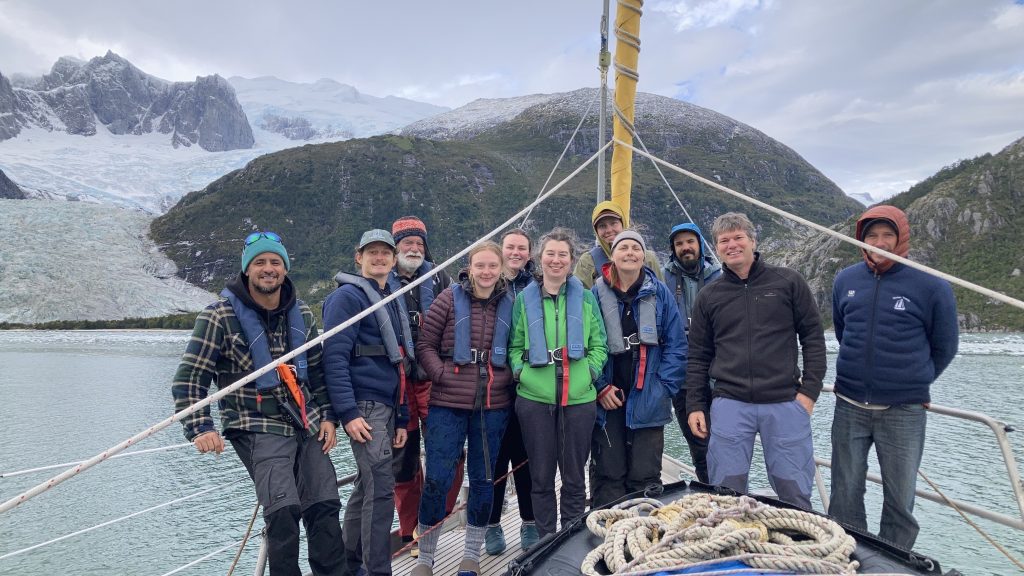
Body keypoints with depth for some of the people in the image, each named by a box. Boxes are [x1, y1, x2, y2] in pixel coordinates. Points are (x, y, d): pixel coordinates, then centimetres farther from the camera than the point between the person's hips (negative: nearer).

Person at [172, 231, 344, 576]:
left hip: (308, 426, 5)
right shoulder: (220, 317, -7)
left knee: (325, 506, 2)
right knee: (284, 509, -20)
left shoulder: (302, 315, 8)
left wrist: (327, 416, 8)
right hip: (258, 428, -5)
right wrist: (200, 428, -15)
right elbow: (188, 378, -5)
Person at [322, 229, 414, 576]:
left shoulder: (393, 300, 18)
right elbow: (334, 357, -15)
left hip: (387, 406, 8)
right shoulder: (348, 296, -6)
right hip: (363, 406, -8)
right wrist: (348, 412, -21)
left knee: (367, 486, 13)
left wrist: (401, 418, 16)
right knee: (381, 487, -9)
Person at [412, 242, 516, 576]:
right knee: (437, 479, 0)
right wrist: (442, 375, -11)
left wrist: (509, 379, 0)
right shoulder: (450, 298, -2)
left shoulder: (509, 303, 5)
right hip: (448, 404, -2)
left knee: (483, 479, 11)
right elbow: (425, 345, -1)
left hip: (493, 406, 3)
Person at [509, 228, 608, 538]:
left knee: (574, 476, 10)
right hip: (534, 399, 0)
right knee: (541, 476, 9)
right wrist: (520, 371, -5)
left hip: (579, 399, 0)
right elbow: (515, 346, 11)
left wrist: (590, 371, -6)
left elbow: (599, 345, 8)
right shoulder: (525, 299, 7)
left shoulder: (585, 298, 6)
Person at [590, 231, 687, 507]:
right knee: (608, 476, 7)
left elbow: (676, 345, 2)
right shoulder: (597, 293, -1)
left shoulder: (659, 292, 1)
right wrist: (600, 387, -8)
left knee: (646, 477, 8)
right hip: (607, 401, 0)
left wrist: (664, 386, -5)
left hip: (647, 401, 1)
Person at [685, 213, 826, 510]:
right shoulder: (708, 296, 9)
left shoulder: (788, 282, 4)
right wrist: (695, 406, 7)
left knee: (794, 494, 7)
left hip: (786, 404, -1)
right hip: (729, 405, 1)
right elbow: (698, 357, 12)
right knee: (725, 493, 5)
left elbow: (813, 338, 5)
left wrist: (809, 391, -2)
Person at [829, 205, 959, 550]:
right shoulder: (845, 281, 4)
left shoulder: (931, 286, -5)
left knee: (900, 502, 8)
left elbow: (944, 348, 6)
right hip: (849, 408, 3)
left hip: (904, 413, -2)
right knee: (844, 498, 10)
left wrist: (913, 384, 13)